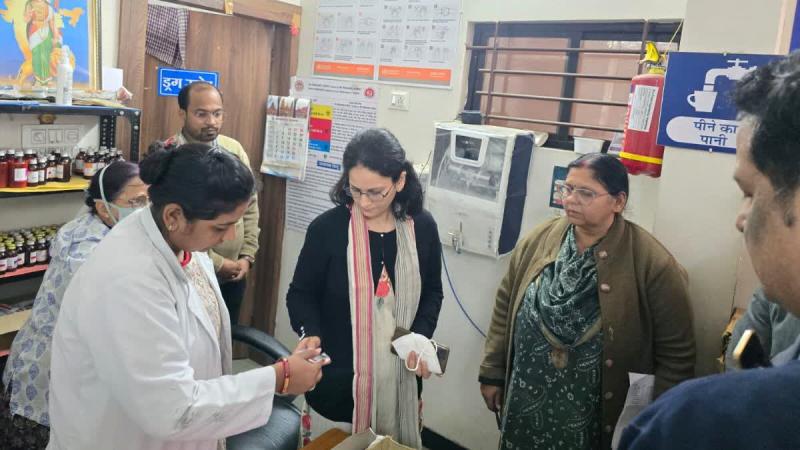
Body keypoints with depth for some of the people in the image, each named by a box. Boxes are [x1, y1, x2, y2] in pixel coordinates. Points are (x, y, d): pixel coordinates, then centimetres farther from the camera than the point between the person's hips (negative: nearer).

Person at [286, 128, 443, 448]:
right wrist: (310, 333, -20)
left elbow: (432, 292, 8)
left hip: (399, 372, 3)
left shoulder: (422, 227, -4)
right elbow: (301, 293, -2)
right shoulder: (327, 228, -13)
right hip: (337, 373, -2)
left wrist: (421, 338, -7)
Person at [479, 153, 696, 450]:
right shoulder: (539, 239, -4)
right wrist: (492, 373, 6)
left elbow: (675, 355, -11)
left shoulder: (652, 263, -16)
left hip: (596, 418, -3)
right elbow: (506, 306, 5)